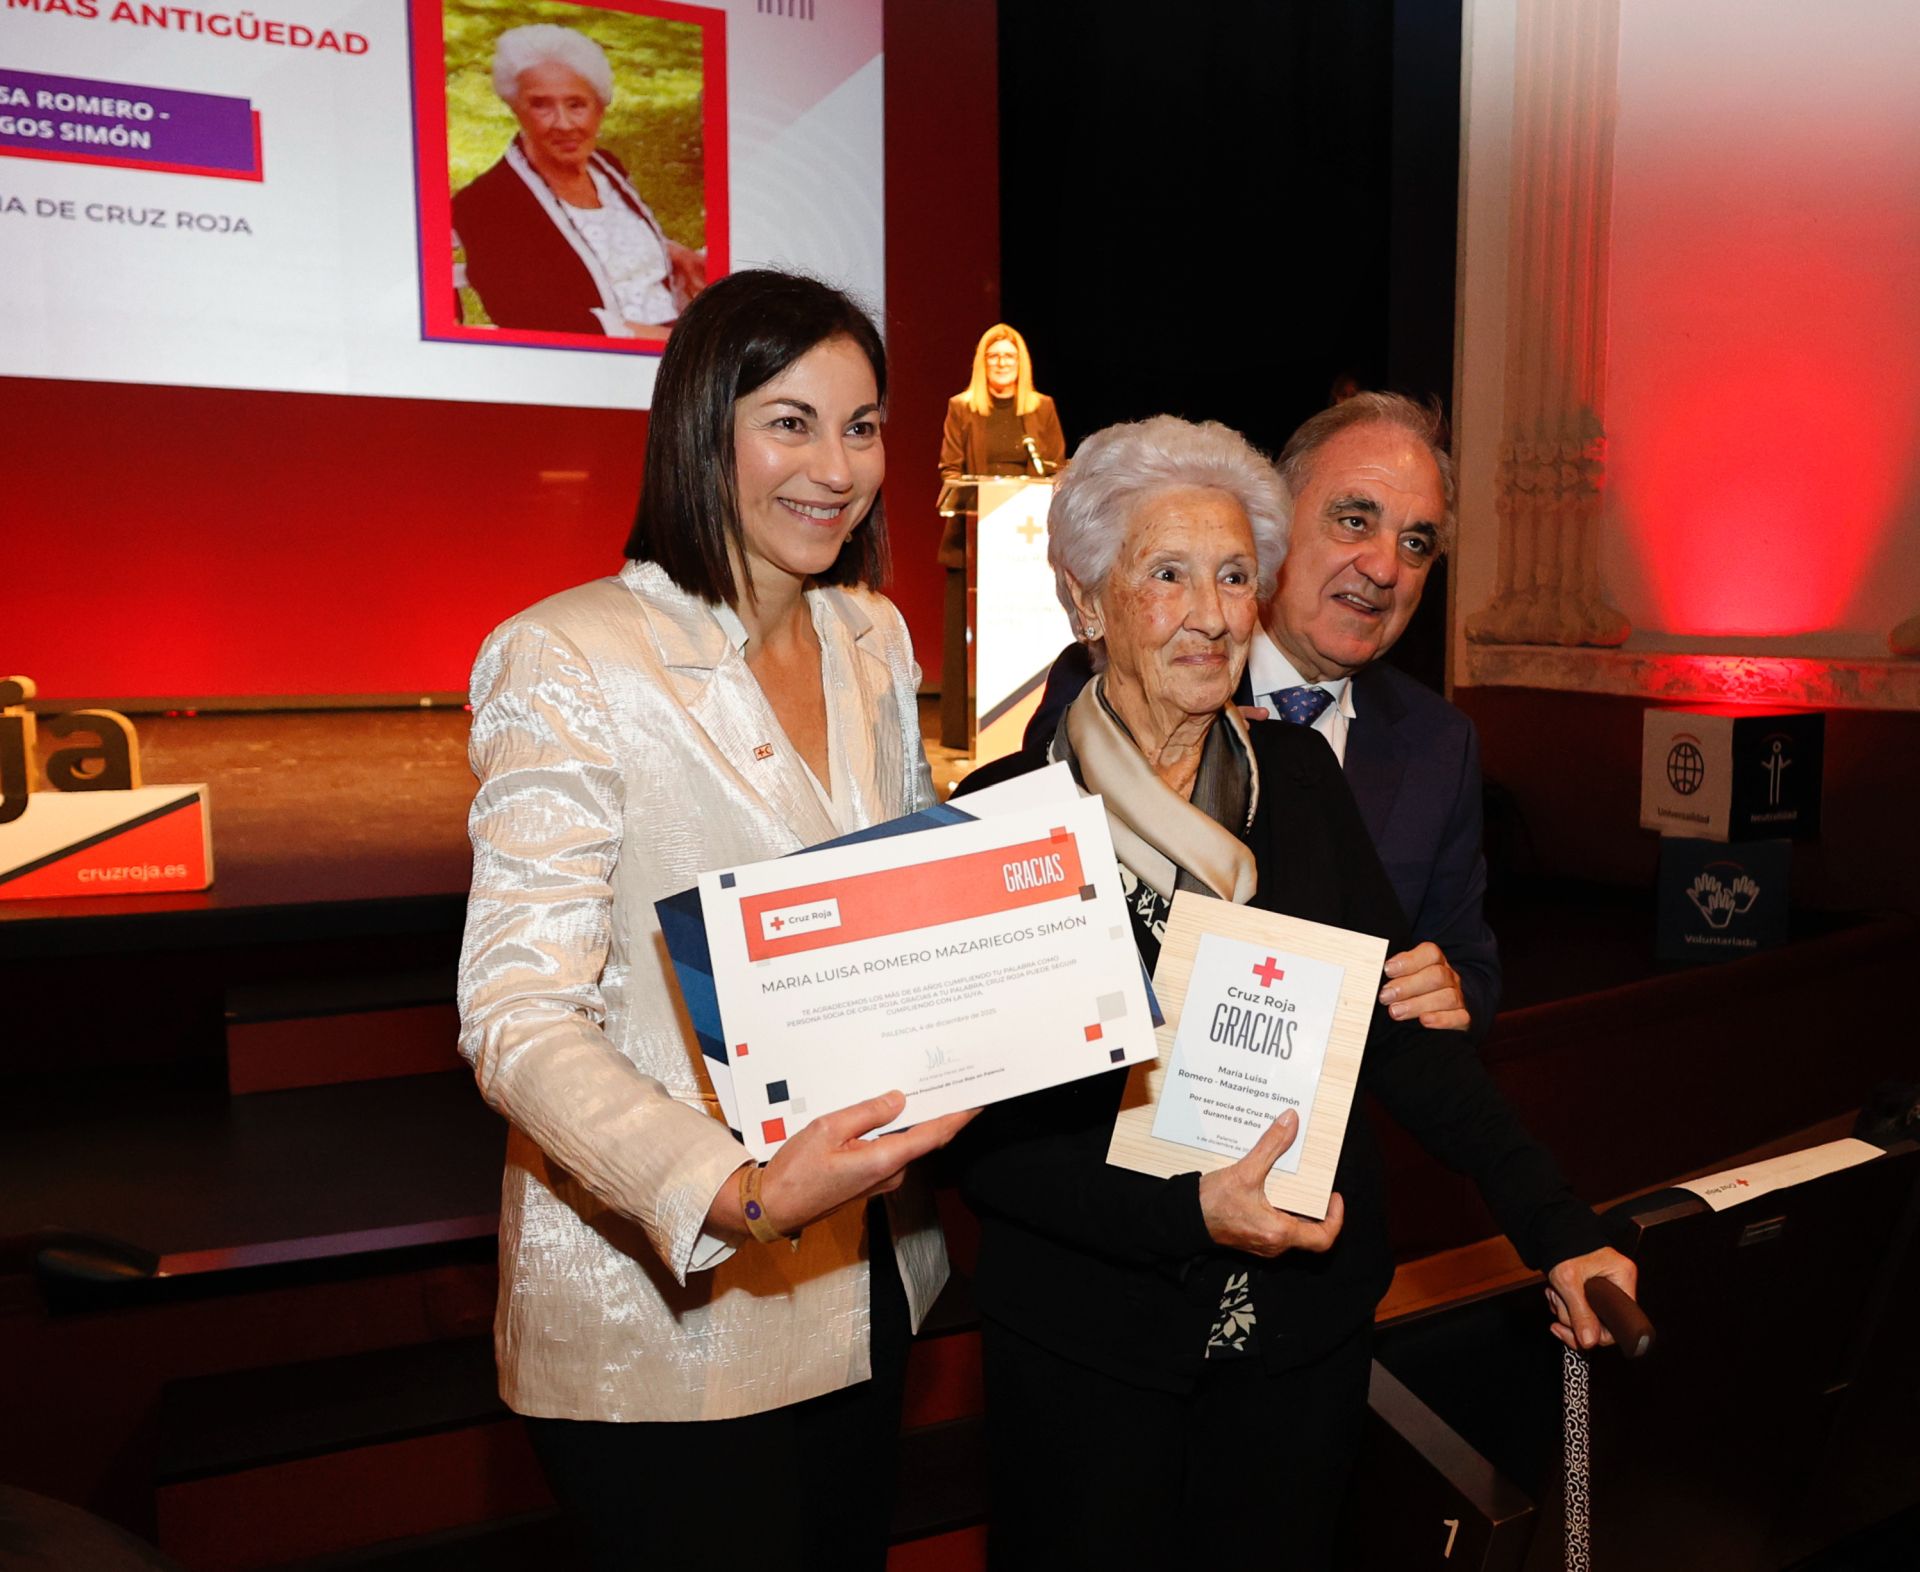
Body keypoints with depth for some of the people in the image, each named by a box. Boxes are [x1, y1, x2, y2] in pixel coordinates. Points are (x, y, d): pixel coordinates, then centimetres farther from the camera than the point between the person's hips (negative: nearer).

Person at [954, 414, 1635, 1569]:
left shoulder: (1300, 778, -1)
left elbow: (1399, 1023, -1)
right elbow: (986, 1134, -12)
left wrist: (1558, 1229, -6)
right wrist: (1186, 1213, -23)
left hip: (1306, 1322, 3)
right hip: (1086, 1335, -3)